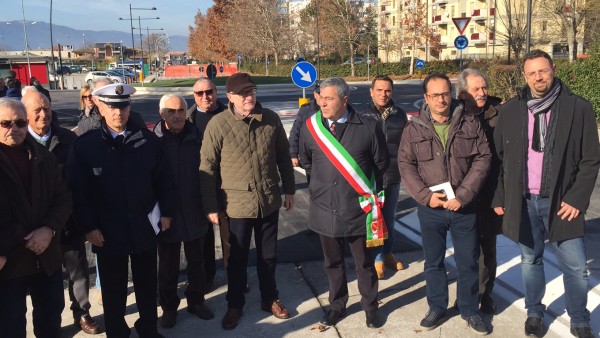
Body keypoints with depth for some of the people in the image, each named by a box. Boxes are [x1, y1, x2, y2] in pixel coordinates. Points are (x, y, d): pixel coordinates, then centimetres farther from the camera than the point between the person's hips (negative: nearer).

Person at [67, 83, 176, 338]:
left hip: (144, 228, 2)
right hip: (108, 232, -1)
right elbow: (78, 191, -6)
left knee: (147, 285, 17)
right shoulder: (84, 145, -8)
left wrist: (166, 212, 0)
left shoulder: (148, 140, -2)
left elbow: (164, 179, 4)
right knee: (113, 290, 13)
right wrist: (89, 227, -8)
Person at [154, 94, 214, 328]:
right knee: (168, 266, 14)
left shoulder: (196, 138, -4)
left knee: (196, 262, 17)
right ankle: (169, 306, 32)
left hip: (194, 214, 2)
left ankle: (196, 300, 37)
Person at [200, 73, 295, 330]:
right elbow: (207, 167, -8)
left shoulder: (271, 119, -2)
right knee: (237, 258, 13)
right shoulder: (218, 124, -12)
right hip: (236, 203, -2)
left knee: (268, 255, 18)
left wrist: (289, 190, 10)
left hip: (269, 200, 3)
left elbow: (283, 157, 7)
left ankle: (270, 299, 39)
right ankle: (235, 304, 34)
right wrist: (210, 206, -7)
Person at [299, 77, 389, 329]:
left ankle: (370, 305, 35)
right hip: (325, 209, 2)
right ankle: (337, 305, 38)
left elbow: (381, 163, 3)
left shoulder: (368, 127, -10)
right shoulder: (310, 127, -4)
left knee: (364, 263, 14)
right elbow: (305, 162, 14)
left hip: (358, 209, -2)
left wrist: (365, 186, 8)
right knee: (333, 262, 18)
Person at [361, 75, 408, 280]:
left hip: (393, 176, 3)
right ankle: (377, 259, 19)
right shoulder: (363, 115, -9)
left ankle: (387, 254, 34)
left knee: (389, 218, 17)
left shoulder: (400, 115, 1)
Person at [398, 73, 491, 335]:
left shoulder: (470, 124, -1)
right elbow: (405, 165, -1)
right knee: (433, 263, 13)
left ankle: (470, 310, 29)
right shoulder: (414, 129, 0)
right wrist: (425, 196, -13)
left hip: (464, 207, 0)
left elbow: (482, 159, -4)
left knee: (468, 262, 10)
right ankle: (437, 308, 31)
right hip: (430, 208, 0)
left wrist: (463, 195, -13)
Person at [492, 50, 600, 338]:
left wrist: (577, 198, -10)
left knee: (576, 268, 4)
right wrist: (499, 197, 3)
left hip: (561, 202, -1)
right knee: (530, 261, 15)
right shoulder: (509, 111, 3)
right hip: (523, 201, 2)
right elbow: (498, 157, 6)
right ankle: (534, 314, 33)